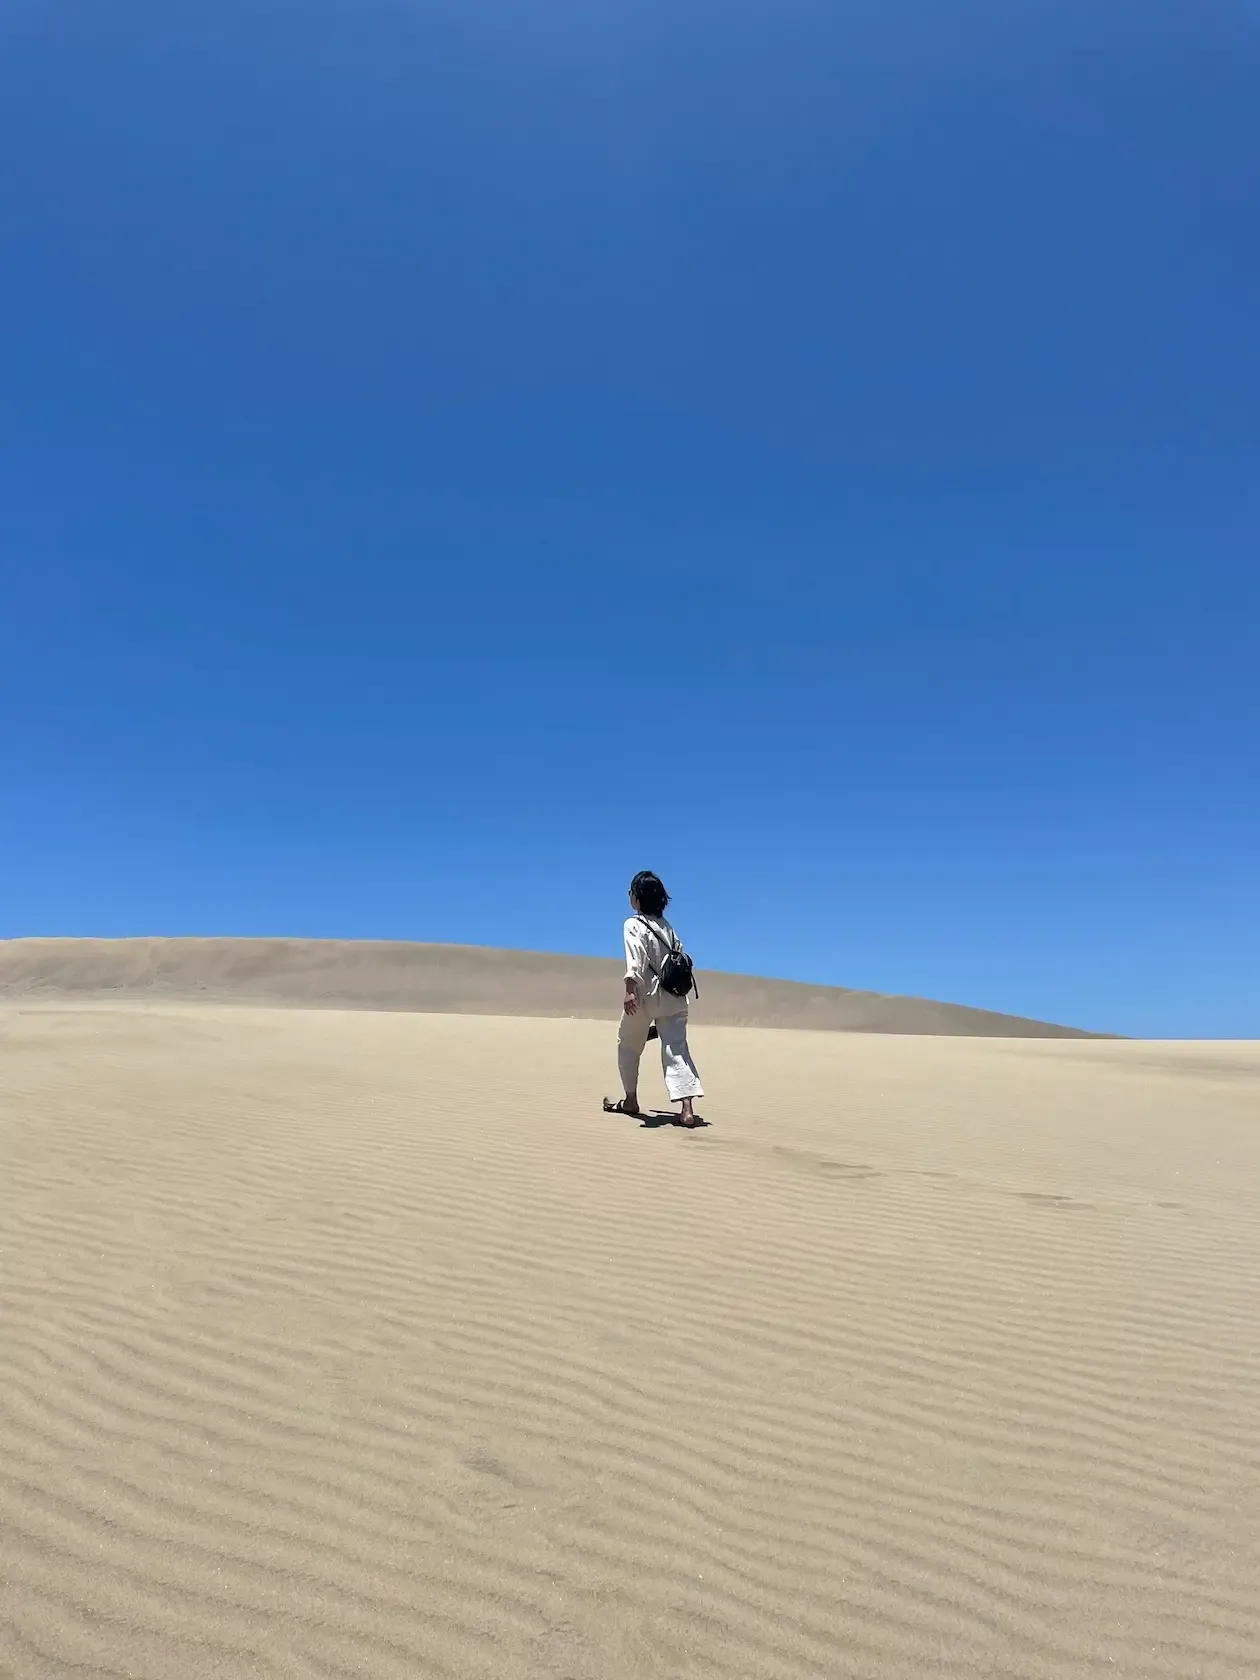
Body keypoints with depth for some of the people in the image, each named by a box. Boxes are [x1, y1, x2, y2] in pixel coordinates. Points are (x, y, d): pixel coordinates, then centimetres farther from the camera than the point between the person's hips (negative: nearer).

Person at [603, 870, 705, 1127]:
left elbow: (635, 957, -20)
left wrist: (630, 989, -29)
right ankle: (687, 1109, -14)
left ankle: (630, 1100, 29)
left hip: (645, 994, -5)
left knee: (628, 1046, 17)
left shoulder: (634, 924, -5)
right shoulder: (666, 927, 16)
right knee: (676, 1049, -1)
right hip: (672, 996, 5)